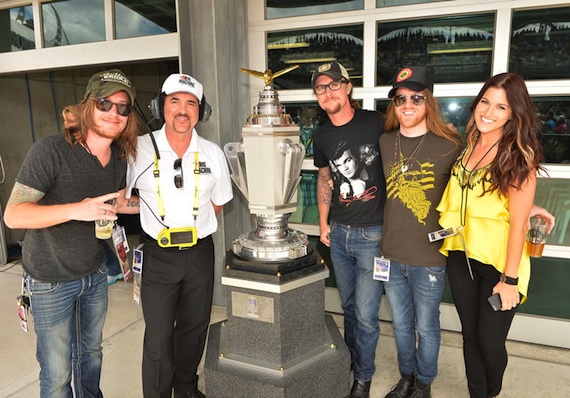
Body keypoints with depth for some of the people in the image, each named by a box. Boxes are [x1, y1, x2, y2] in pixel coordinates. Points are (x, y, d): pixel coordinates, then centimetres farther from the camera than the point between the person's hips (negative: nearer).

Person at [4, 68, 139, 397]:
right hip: (51, 280, -5)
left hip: (95, 273, 6)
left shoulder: (120, 159, -2)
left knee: (91, 353, 23)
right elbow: (13, 215, -24)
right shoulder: (51, 151, -23)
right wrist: (77, 210, -35)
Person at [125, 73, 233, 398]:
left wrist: (193, 224, 1)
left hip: (200, 252, 3)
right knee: (158, 336, 3)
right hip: (158, 256, -3)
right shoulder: (140, 149, -8)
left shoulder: (212, 153, -1)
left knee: (194, 327, 18)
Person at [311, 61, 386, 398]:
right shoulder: (322, 137, 4)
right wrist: (323, 222, 13)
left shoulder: (377, 124, -11)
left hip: (373, 233, -4)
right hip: (339, 232, 5)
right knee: (349, 306, 19)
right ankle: (352, 361, 40)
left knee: (365, 314, 1)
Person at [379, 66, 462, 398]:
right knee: (401, 324, 21)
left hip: (429, 259, -3)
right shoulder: (384, 142, 1)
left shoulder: (449, 146, -11)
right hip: (391, 256, 4)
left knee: (426, 327, 16)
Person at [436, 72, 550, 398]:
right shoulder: (467, 147, 4)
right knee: (470, 335, 15)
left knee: (490, 341, 6)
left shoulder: (519, 155, -11)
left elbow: (518, 221, -15)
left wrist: (510, 278, -16)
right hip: (461, 256, 5)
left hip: (498, 261, -4)